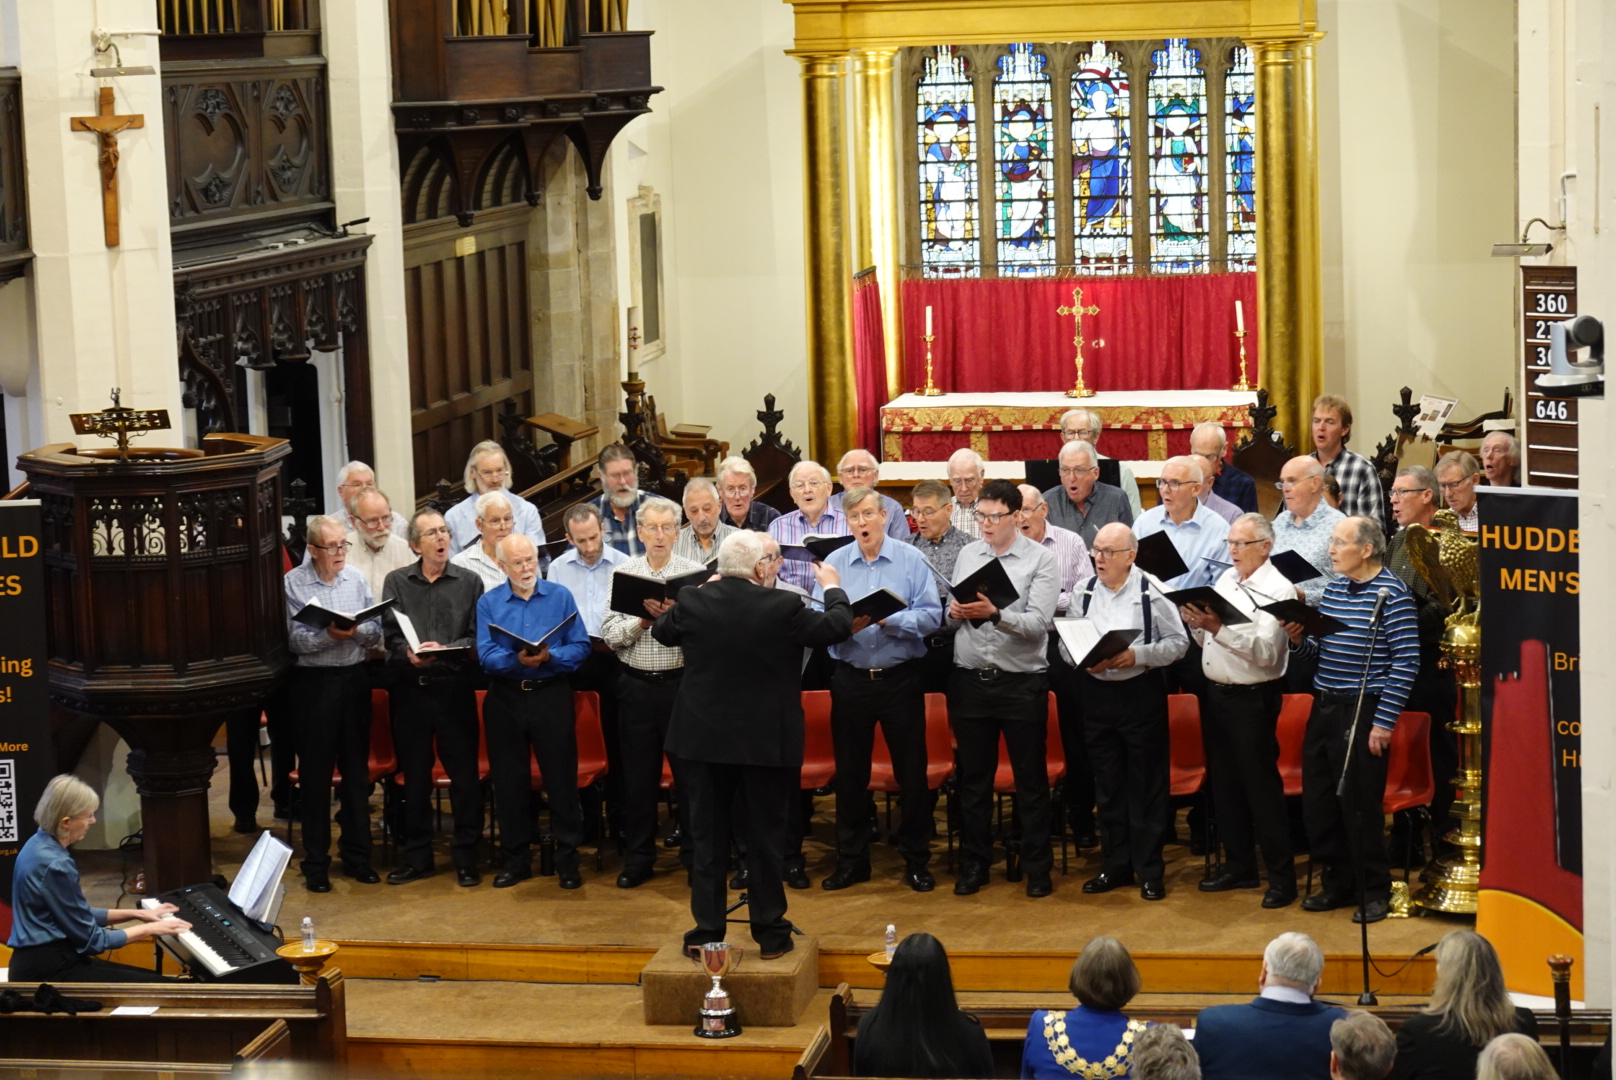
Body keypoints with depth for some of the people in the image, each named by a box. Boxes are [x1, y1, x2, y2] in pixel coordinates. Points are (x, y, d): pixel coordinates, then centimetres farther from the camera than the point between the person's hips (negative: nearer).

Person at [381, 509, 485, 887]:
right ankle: (416, 856, 17)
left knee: (464, 774, -1)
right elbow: (391, 635, 0)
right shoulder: (397, 583, 8)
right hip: (409, 689, 1)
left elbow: (477, 638, -2)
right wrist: (409, 654, -19)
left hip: (455, 688, -1)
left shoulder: (469, 582, 5)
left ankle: (465, 856, 8)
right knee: (414, 775, 8)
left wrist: (441, 652, -17)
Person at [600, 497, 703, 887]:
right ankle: (638, 858, 17)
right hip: (635, 683, 2)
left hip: (681, 682, -2)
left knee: (691, 770, 2)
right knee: (638, 774, 8)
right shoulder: (622, 574, 6)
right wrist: (641, 621, -16)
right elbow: (610, 634, 0)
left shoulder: (695, 573, 0)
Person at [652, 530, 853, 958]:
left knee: (707, 837, 10)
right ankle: (770, 931, 14)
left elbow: (662, 631, 12)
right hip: (767, 741, -2)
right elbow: (837, 628, -3)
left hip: (705, 738, 2)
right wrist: (833, 588, 16)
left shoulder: (693, 603, -9)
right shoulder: (783, 606, -16)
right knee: (767, 837, 9)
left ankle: (707, 930, 12)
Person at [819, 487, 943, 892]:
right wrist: (845, 624, -22)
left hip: (900, 678, -2)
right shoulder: (834, 563, 2)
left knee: (911, 771, 3)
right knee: (850, 772, 8)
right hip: (850, 679, 2)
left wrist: (891, 620, -23)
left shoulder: (911, 560, -3)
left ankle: (916, 860, 14)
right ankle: (851, 859, 19)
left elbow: (931, 615, -11)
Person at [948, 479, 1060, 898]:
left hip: (1022, 683, -4)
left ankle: (1038, 867, 14)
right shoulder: (967, 555, 9)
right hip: (970, 680, 4)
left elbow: (1039, 623, -15)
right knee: (973, 778, 11)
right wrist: (956, 612, -12)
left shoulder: (1041, 560, -5)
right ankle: (974, 863, 21)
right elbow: (951, 616, 10)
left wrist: (995, 614, -28)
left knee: (1031, 779, 5)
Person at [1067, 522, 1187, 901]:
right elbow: (1065, 642, 8)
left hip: (1142, 694, -4)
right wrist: (1084, 657, -12)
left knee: (1146, 785, 2)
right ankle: (1114, 866, 22)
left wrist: (1138, 655, -18)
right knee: (1107, 785, 12)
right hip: (1096, 695, 4)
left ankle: (1150, 870, 10)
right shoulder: (1085, 592, 5)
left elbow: (1178, 641, -7)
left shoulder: (1152, 592, -7)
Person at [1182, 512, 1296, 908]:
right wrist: (1196, 623, -5)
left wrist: (1219, 628, -29)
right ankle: (1239, 864, 25)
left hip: (1253, 699, -8)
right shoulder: (1226, 580, 11)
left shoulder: (1276, 589, -12)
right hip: (1217, 693, 8)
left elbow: (1266, 652, -22)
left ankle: (1281, 874, 2)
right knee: (1224, 783, 14)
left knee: (1261, 786, -4)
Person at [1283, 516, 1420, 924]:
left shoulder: (1391, 593, -11)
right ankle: (1338, 883, 26)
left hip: (1363, 712, -7)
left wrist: (1384, 722, -16)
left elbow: (1406, 662, -14)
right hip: (1323, 707, 7)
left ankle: (1375, 891, 13)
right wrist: (1299, 639, -3)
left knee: (1359, 806, -1)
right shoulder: (1334, 588, 11)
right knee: (1317, 805, 11)